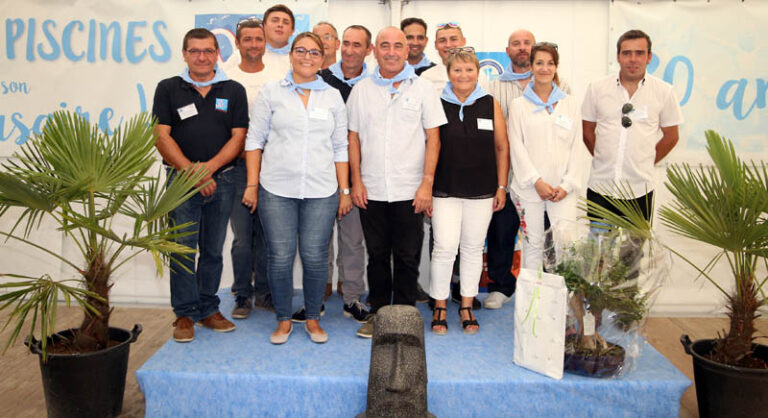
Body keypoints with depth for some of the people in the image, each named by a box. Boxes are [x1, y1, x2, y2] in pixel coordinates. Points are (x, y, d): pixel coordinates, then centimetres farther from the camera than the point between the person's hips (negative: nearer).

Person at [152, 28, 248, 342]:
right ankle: (185, 314, 10)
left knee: (213, 251, 9)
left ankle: (208, 310, 20)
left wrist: (208, 168, -12)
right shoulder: (168, 89, 5)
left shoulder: (234, 90, 7)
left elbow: (238, 137, 1)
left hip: (222, 180, 1)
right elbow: (162, 137, -2)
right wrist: (192, 172, -12)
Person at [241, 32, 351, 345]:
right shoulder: (271, 92, 6)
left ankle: (313, 319, 21)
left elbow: (340, 148, 11)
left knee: (315, 257, 2)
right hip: (276, 190, -1)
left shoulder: (333, 96, 11)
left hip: (321, 192, 1)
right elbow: (254, 140, 6)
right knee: (280, 257, 1)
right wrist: (252, 185, 0)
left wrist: (344, 191, 7)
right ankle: (284, 320, 20)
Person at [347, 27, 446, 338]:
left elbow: (433, 139, 0)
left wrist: (427, 183, -7)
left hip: (410, 191, -2)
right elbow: (354, 137, 10)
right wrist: (356, 181, 2)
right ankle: (378, 312, 25)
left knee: (407, 258, 5)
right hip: (371, 191, 2)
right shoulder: (361, 90, 8)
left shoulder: (423, 88, 2)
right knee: (377, 256, 11)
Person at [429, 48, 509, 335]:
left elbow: (502, 147, 8)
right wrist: (426, 188, -1)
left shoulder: (490, 105, 4)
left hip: (482, 190, 2)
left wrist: (501, 186, 4)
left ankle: (467, 305, 24)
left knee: (473, 247, 9)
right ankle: (439, 306, 13)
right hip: (445, 189, -2)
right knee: (445, 247, -5)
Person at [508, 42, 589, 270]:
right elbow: (517, 147, 0)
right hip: (530, 187, -1)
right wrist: (536, 181, -9)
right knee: (533, 243, 5)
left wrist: (567, 184, -4)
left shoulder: (570, 104, 10)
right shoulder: (519, 105, 6)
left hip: (563, 187, 1)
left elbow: (577, 147, 7)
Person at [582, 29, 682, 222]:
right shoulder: (597, 88, 2)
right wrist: (603, 158, 8)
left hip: (640, 190, 0)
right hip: (600, 186, 1)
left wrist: (647, 162, 9)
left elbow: (671, 136, 10)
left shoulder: (663, 92, 1)